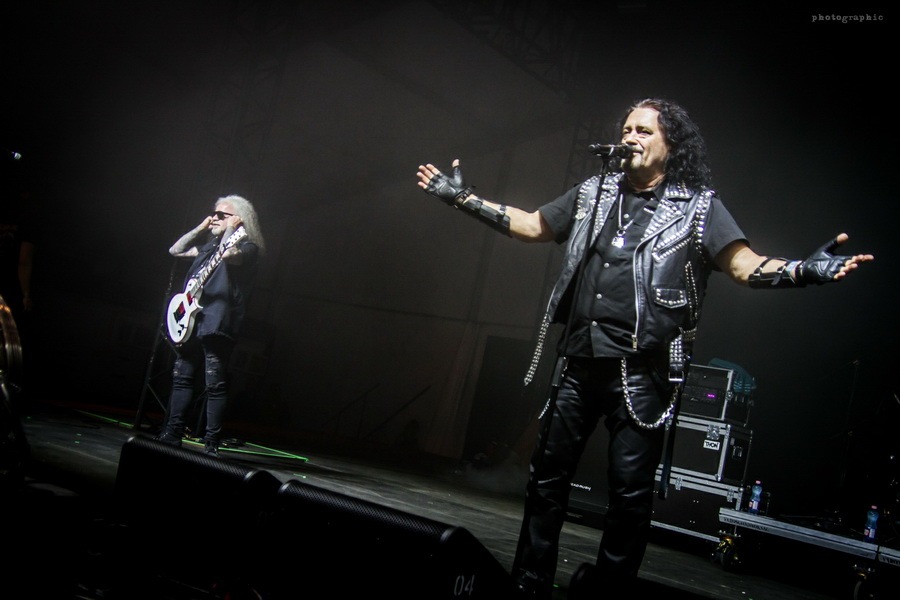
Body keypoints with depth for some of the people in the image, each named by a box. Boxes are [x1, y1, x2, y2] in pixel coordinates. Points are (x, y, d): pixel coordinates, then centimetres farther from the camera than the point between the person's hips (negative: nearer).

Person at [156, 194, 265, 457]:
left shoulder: (247, 246, -3)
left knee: (215, 384, -6)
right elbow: (176, 250, 23)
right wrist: (201, 227, 18)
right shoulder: (210, 244, 21)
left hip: (216, 325, -9)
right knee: (181, 376, 11)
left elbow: (228, 254, -25)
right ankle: (172, 433, 19)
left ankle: (211, 443, -2)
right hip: (191, 322, 9)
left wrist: (231, 227, -9)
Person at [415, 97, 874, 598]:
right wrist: (464, 198, 19)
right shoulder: (594, 193, 15)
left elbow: (745, 264, -7)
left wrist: (802, 271, -28)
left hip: (641, 373, -4)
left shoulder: (697, 206, 3)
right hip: (579, 364, 4)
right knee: (547, 476, 9)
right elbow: (532, 226, 22)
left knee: (631, 490, -1)